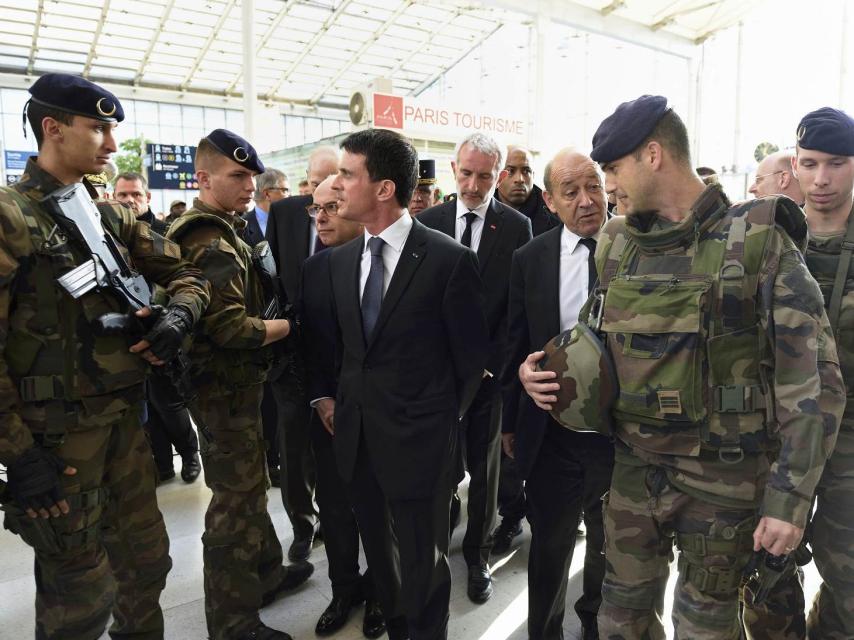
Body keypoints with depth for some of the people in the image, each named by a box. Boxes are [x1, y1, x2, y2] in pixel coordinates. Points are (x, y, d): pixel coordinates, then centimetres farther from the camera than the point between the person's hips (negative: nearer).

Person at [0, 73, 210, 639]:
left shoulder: (113, 217, 8)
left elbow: (187, 273, 13)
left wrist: (179, 314, -9)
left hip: (126, 422, 6)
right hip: (55, 436, -6)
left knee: (147, 565, 19)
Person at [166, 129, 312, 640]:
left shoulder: (219, 232, 11)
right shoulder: (211, 244, -21)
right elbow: (230, 327, -28)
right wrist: (289, 324, -17)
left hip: (236, 383, 10)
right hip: (226, 389, -10)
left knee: (248, 487, 22)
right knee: (237, 500, 1)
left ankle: (265, 573, 40)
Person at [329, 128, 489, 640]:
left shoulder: (450, 260, -14)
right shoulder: (341, 260, 5)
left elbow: (473, 356, -6)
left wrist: (446, 420, 0)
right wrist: (341, 401, 7)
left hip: (418, 441, -5)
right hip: (356, 435, 6)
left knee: (423, 562, 12)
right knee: (379, 554, 22)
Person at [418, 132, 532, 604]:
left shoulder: (517, 226, -2)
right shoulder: (428, 221, 2)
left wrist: (490, 363, -10)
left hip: (490, 366, -1)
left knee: (483, 466, 12)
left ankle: (477, 555, 30)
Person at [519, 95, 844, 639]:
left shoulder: (760, 241, -13)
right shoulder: (616, 244, 2)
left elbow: (814, 378, -13)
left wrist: (790, 499, -16)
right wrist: (546, 371, -7)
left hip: (723, 477, -4)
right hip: (633, 465, 4)